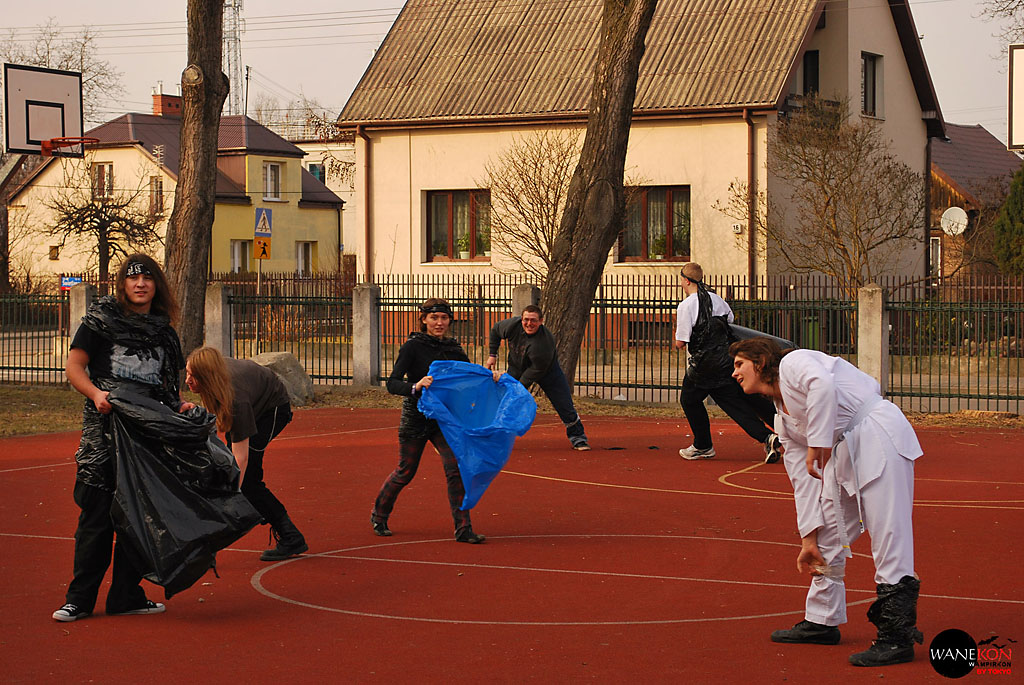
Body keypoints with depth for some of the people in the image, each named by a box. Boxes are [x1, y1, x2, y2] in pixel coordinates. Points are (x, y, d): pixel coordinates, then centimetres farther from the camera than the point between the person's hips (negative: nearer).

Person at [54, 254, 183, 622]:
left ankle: (127, 595, 13)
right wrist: (96, 393, -19)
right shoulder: (102, 319, 2)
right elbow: (73, 366, -1)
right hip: (104, 430, -4)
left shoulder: (163, 331, 15)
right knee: (97, 515, -4)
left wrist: (181, 407, 3)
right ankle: (80, 598, 4)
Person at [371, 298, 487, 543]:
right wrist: (415, 387, -38)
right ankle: (378, 515, 32)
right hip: (415, 419, -3)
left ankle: (463, 529, -7)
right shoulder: (413, 347, -11)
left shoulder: (453, 348, 4)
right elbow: (392, 383, -18)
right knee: (405, 472, 7)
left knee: (455, 468, -10)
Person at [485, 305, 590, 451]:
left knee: (564, 404, -4)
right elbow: (495, 330, -3)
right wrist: (493, 354, -3)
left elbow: (537, 370, -30)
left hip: (547, 369, -3)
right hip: (517, 367, 3)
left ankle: (577, 437, 12)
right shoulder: (513, 325, -27)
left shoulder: (545, 342, -39)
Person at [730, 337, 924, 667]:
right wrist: (809, 539, 14)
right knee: (828, 536, 16)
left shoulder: (792, 362, -2)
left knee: (887, 533, -13)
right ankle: (822, 621, 27)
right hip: (846, 452, 10)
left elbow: (822, 384, -25)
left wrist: (817, 443, -24)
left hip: (878, 432, -10)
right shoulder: (784, 422, 20)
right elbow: (805, 482, 18)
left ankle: (897, 637, -14)